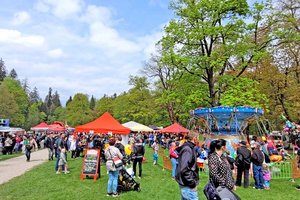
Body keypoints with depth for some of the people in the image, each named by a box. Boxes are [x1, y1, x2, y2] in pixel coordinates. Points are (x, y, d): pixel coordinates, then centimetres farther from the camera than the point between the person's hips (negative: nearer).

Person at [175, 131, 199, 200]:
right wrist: (192, 183, -21)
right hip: (188, 185, -10)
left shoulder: (189, 148, 10)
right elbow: (184, 170, -27)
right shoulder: (187, 150, -21)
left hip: (185, 183, 10)